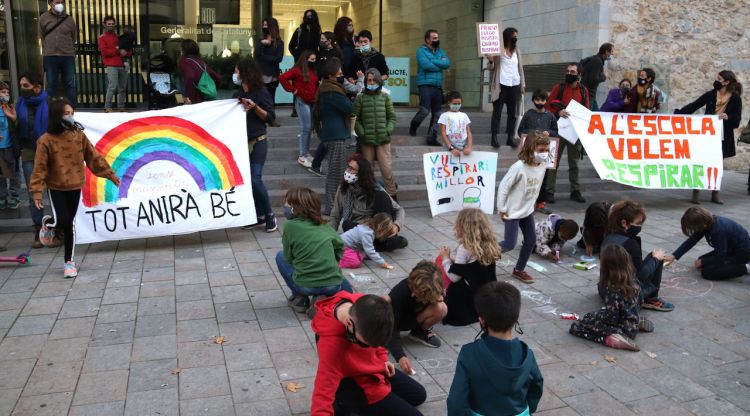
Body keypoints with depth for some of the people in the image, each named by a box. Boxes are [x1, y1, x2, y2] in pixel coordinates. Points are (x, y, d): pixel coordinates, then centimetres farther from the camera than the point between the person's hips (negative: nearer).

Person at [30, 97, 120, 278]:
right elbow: (40, 167, -10)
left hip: (75, 186, 2)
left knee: (70, 224, 6)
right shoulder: (46, 140, -12)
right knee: (62, 221, -12)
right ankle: (47, 223, 27)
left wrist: (110, 174, 2)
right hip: (56, 187, -2)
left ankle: (69, 261, 17)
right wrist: (37, 191, -14)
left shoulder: (79, 135, -3)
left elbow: (94, 157, 3)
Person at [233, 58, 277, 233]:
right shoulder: (238, 94, 11)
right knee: (247, 179, 6)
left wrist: (255, 107, -22)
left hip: (257, 141, -7)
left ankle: (270, 215, 0)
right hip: (241, 140, 7)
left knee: (255, 179, -14)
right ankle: (259, 215, 16)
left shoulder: (261, 93, -8)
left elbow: (270, 117, -10)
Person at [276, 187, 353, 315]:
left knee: (280, 256, 22)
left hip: (304, 285, -3)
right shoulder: (325, 226, 7)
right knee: (347, 289, 39)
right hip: (333, 286, 3)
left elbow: (288, 257, 3)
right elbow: (340, 245, 20)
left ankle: (299, 299, 14)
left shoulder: (290, 226, -5)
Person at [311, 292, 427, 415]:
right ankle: (348, 404, -1)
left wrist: (382, 358, 2)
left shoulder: (363, 305, -22)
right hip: (356, 386, -8)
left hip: (375, 368, 8)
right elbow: (323, 393, -43)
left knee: (419, 395, 24)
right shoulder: (332, 342, -41)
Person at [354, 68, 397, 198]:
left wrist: (388, 131, -4)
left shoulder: (385, 97, 7)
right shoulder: (360, 98, 3)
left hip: (383, 139, 0)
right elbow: (355, 118, 2)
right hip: (366, 140, 0)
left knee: (387, 169, -5)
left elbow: (392, 117, 9)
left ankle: (392, 195, 7)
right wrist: (362, 133, -8)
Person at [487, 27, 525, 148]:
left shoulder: (516, 50, 14)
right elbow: (492, 68, 0)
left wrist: (523, 84, 10)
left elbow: (520, 68, 17)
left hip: (515, 85, 5)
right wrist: (491, 61, -22)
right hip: (501, 85, -5)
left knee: (513, 113, 5)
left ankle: (511, 137, 10)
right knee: (497, 112, -3)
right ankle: (494, 138, -3)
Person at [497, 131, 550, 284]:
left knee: (531, 240, 11)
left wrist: (531, 203, 12)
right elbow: (503, 186, -20)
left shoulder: (543, 166, -6)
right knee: (510, 244, -6)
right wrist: (502, 208, -15)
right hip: (513, 212, -7)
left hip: (528, 210, 7)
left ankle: (519, 270, 28)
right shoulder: (519, 167, -26)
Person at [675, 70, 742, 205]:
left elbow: (737, 119, -4)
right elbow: (694, 106, 3)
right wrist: (679, 113, -7)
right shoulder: (711, 94, 4)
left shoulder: (735, 99, -2)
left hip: (723, 136, -1)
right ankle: (696, 193, 4)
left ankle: (715, 194, 18)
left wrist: (728, 117, -24)